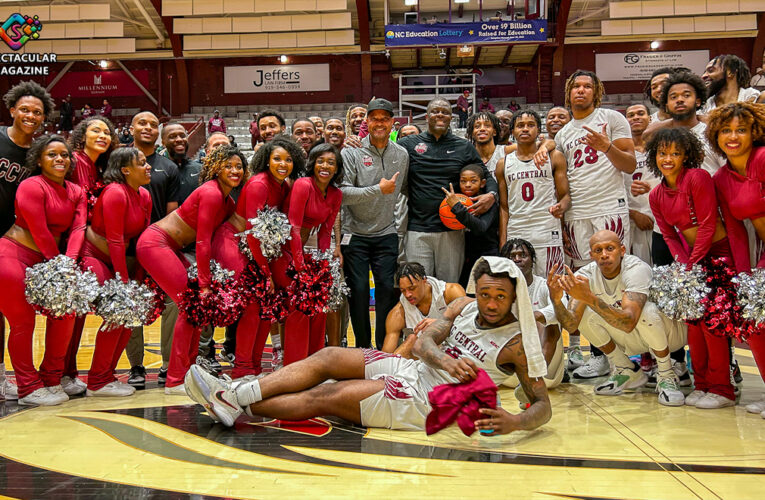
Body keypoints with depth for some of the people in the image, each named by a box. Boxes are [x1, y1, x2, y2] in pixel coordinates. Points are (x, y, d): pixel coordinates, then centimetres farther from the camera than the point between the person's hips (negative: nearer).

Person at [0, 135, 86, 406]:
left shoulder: (76, 192, 10)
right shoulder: (32, 186, -12)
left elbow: (78, 228, -3)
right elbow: (40, 232, -16)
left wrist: (69, 262, -19)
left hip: (45, 261, 7)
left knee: (64, 313, 0)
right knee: (23, 322, -4)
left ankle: (51, 380, 14)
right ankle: (29, 388, 5)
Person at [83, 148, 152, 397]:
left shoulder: (144, 196, 6)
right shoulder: (115, 193, -20)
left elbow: (142, 237, 7)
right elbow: (115, 241, -22)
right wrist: (123, 280, -20)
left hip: (112, 260, 9)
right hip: (90, 256, -9)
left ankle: (106, 376, 15)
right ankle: (98, 382, -3)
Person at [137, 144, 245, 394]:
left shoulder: (227, 201, 11)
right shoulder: (211, 193, -18)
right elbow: (202, 242, -19)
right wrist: (204, 284, -17)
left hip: (171, 248, 10)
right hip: (155, 243, -10)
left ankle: (186, 372, 17)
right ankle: (175, 381, -5)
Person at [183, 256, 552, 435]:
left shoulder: (517, 343, -11)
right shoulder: (463, 306, 5)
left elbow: (543, 404, -13)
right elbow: (423, 341, -6)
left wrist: (515, 423, -37)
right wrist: (446, 361, -30)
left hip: (425, 402, -6)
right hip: (409, 368, 6)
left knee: (322, 398, -13)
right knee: (328, 357, -10)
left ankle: (237, 409, -5)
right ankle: (233, 394, -14)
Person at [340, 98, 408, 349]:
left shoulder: (402, 154, 7)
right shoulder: (352, 152, -7)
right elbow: (342, 193, -16)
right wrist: (379, 190, -18)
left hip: (387, 234, 3)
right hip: (355, 234, -3)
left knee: (388, 288, -1)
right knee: (358, 290, 1)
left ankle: (385, 346, 12)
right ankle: (362, 346, 15)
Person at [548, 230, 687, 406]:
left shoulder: (638, 269, -31)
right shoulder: (586, 275, -15)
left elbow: (629, 322, -45)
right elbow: (571, 324, -24)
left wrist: (589, 298, -55)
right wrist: (556, 301, -43)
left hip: (669, 331, -5)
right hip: (634, 338, 5)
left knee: (646, 311, -36)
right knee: (584, 314, -14)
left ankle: (667, 377, -12)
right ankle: (628, 372, 3)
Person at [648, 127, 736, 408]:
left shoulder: (697, 178, -16)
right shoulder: (656, 196, 5)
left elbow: (707, 224, -17)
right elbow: (669, 235, 8)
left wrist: (692, 264, -15)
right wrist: (683, 264, -8)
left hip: (717, 253, -6)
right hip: (691, 258, 7)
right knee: (693, 320, 4)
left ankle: (722, 390, -1)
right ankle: (702, 384, 16)